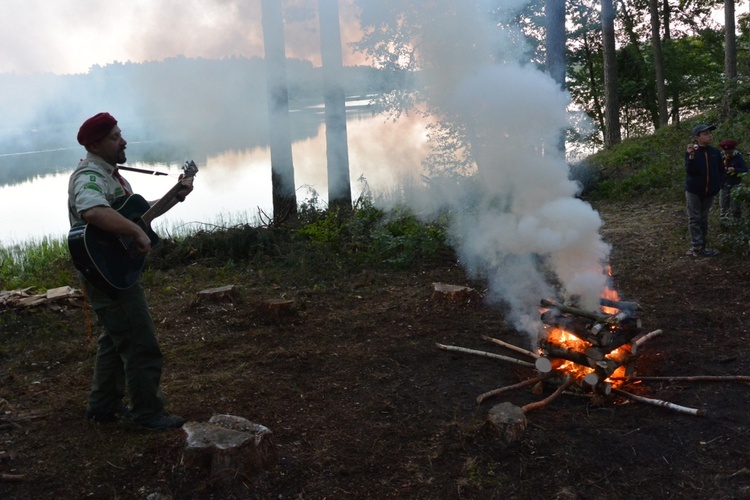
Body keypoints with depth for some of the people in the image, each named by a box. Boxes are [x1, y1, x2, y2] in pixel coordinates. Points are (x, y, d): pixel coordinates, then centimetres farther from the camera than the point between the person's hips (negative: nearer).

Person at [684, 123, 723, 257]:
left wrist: (718, 184, -3)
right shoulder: (691, 152, -10)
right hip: (694, 190, -4)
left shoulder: (715, 152, 0)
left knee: (704, 218, 12)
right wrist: (691, 156, -33)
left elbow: (721, 170, 10)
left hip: (709, 191, 4)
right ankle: (698, 247, 0)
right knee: (695, 219, -2)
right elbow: (690, 171, -20)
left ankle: (701, 245, 19)